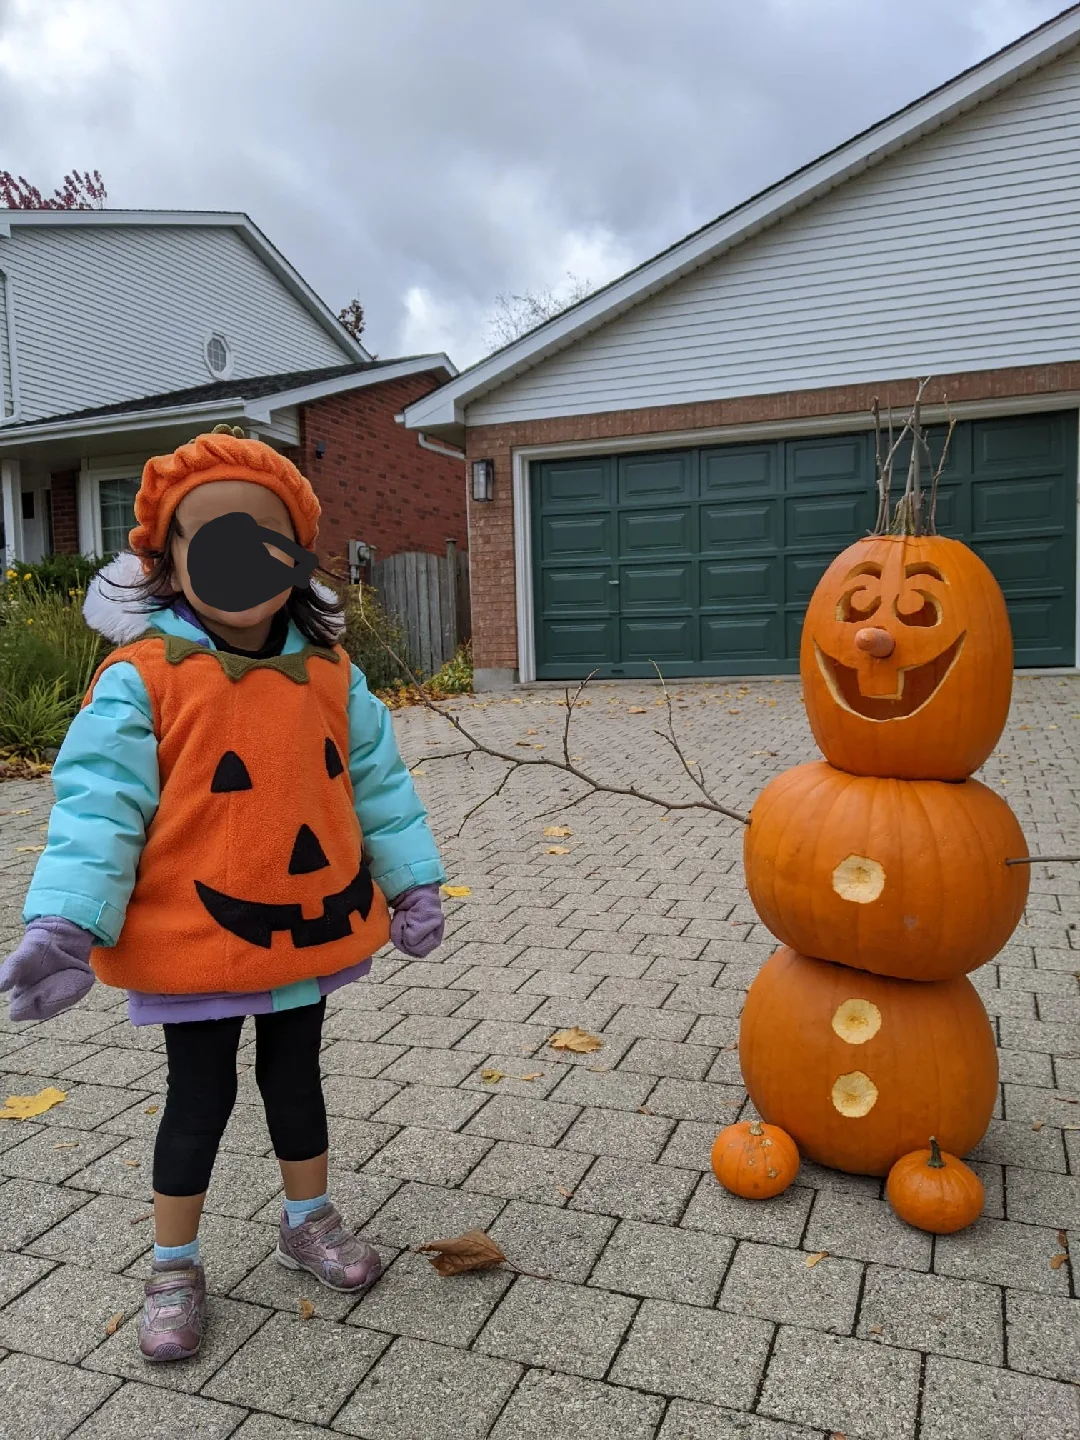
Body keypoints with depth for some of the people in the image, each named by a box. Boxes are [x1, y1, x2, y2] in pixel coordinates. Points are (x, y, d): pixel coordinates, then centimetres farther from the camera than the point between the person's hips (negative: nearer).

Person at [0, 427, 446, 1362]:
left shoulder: (328, 673, -3)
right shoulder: (142, 677, -15)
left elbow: (375, 780, 4)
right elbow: (99, 801, -18)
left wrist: (412, 885, 5)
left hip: (306, 928, 4)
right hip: (194, 940, -3)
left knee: (296, 1077, 22)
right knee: (200, 1100, 13)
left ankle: (309, 1221, 45)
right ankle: (175, 1267, 36)